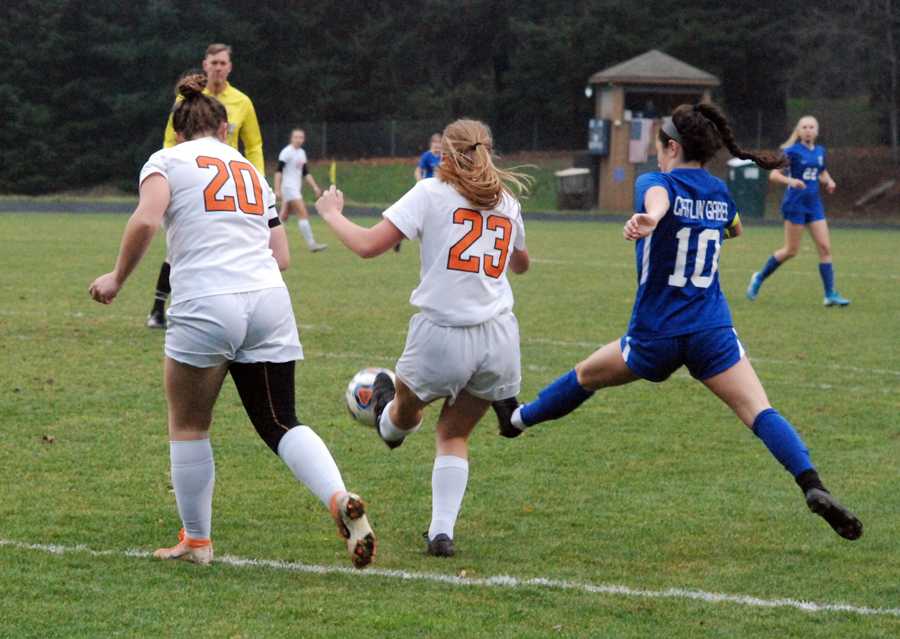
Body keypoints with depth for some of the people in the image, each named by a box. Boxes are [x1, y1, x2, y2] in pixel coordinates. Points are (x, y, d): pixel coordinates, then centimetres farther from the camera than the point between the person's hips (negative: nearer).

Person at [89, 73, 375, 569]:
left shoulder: (166, 161, 7)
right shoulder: (250, 170, 22)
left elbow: (146, 219, -13)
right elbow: (281, 255, 18)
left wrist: (117, 278, 0)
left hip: (204, 305, -4)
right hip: (268, 301, 4)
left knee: (188, 426, 14)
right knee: (281, 424, 8)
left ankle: (196, 541, 20)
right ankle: (340, 500, -16)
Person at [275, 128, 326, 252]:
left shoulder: (302, 153, 15)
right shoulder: (287, 152, -10)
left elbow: (306, 173, 19)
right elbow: (279, 171, -13)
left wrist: (315, 187, 11)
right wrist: (277, 190, -18)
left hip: (296, 189, 9)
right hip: (288, 187, -9)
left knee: (283, 216, 11)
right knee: (303, 214, -14)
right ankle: (312, 244, -17)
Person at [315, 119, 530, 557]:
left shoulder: (431, 193, -3)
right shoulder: (507, 201, 12)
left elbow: (367, 246, -8)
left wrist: (332, 213, 10)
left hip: (442, 336, -4)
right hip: (499, 338, 4)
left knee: (406, 411, 31)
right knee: (454, 435, 19)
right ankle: (442, 531, 10)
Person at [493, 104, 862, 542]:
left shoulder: (656, 183, -6)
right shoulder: (720, 193, 9)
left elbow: (658, 198, -34)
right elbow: (734, 229, 33)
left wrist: (648, 219, -56)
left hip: (655, 334, -2)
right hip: (712, 332, 2)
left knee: (585, 376, 23)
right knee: (759, 412, -11)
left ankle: (517, 419, 46)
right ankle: (812, 486, -32)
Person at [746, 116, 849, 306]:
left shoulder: (820, 151, 10)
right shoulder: (792, 151, -8)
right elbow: (773, 175, -12)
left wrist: (829, 181, 5)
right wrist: (790, 181, -30)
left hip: (814, 204, 6)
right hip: (795, 203, -6)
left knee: (825, 247, -3)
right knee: (791, 250, -1)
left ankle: (830, 295, -2)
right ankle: (759, 278, 20)